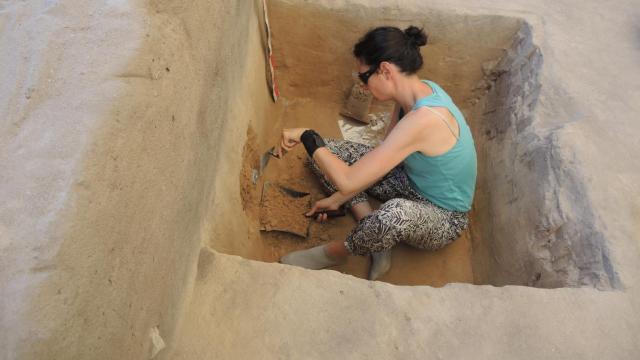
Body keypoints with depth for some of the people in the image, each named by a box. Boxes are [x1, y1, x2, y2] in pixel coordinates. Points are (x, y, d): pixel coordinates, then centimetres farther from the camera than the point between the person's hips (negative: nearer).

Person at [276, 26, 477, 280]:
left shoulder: (423, 119, -37)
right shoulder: (415, 92, -9)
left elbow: (349, 182, -38)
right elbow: (382, 159, 1)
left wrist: (307, 136, -25)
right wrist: (337, 200, 1)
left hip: (443, 218, -8)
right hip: (411, 180, 8)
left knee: (396, 213, -45)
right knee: (328, 152, 0)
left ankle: (334, 252, -12)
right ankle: (376, 238, -7)